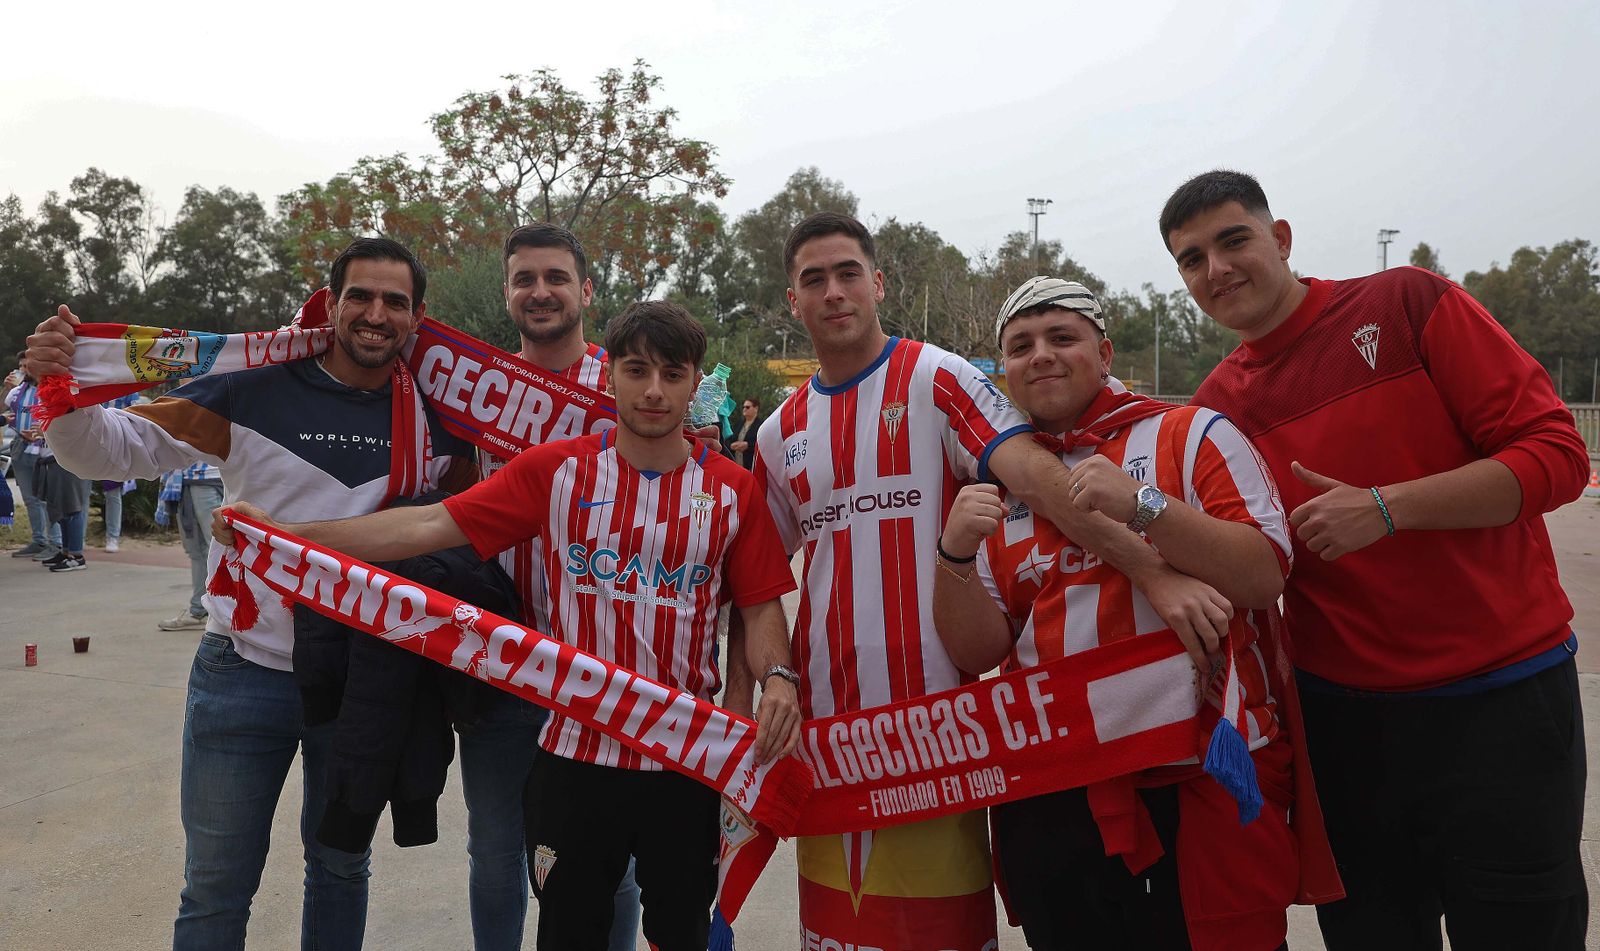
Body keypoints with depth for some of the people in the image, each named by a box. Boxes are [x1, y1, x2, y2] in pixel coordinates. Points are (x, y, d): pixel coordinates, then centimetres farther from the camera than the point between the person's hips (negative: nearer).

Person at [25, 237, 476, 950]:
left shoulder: (435, 417, -3)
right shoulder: (255, 393, -9)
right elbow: (114, 449, -8)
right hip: (244, 673, -2)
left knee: (341, 867, 21)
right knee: (216, 891, 11)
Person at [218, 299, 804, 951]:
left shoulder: (732, 491, -1)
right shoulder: (555, 470, -3)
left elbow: (760, 605, 2)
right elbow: (430, 526, -7)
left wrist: (777, 678, -18)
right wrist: (286, 534, -13)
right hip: (575, 753, 0)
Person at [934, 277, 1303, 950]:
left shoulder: (1191, 434, 1)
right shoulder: (1000, 486, 11)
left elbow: (1263, 578, -11)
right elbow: (978, 652, 6)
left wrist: (1140, 506, -21)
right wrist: (955, 555, -11)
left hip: (1200, 785, -3)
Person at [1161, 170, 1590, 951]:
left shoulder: (1406, 304, -6)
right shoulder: (1214, 410, 3)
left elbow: (1556, 454, -10)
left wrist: (1384, 508, -20)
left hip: (1503, 699, -3)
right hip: (1343, 715, 3)